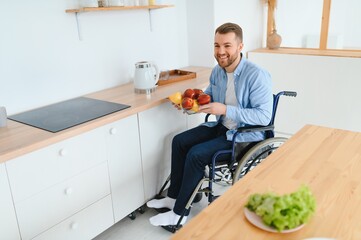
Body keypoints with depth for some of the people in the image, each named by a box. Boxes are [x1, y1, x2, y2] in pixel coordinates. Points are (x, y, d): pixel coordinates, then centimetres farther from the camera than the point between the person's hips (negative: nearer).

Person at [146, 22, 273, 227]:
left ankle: (179, 213, -3)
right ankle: (173, 196, 16)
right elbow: (209, 95, 17)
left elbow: (264, 116, -28)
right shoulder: (217, 71, 0)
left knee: (196, 154, -21)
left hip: (245, 134, -8)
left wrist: (225, 110, -32)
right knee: (180, 141, 3)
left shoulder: (257, 76, -24)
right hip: (221, 126, 9)